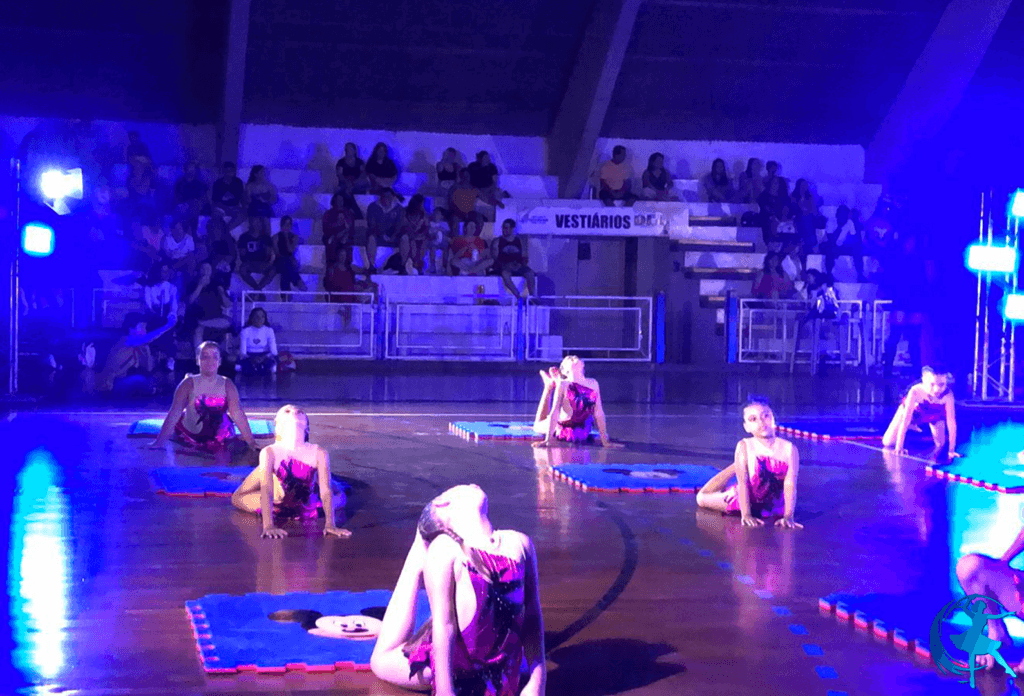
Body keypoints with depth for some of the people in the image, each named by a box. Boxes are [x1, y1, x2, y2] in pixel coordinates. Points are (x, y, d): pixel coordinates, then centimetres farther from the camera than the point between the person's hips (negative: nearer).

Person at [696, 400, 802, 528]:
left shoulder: (789, 449, -21)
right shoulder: (744, 447, -22)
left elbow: (790, 485, -25)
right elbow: (742, 483, -26)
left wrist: (788, 517, -34)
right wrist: (746, 515, -34)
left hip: (774, 507, 1)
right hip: (744, 501, -1)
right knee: (702, 498, 14)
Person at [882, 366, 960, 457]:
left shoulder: (948, 395, -41)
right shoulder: (915, 391, -43)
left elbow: (951, 422, -35)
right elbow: (905, 420, -41)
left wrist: (952, 450, -35)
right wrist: (899, 446, -42)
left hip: (934, 414, 2)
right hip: (914, 410, -2)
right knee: (888, 442, -9)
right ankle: (912, 426, 22)